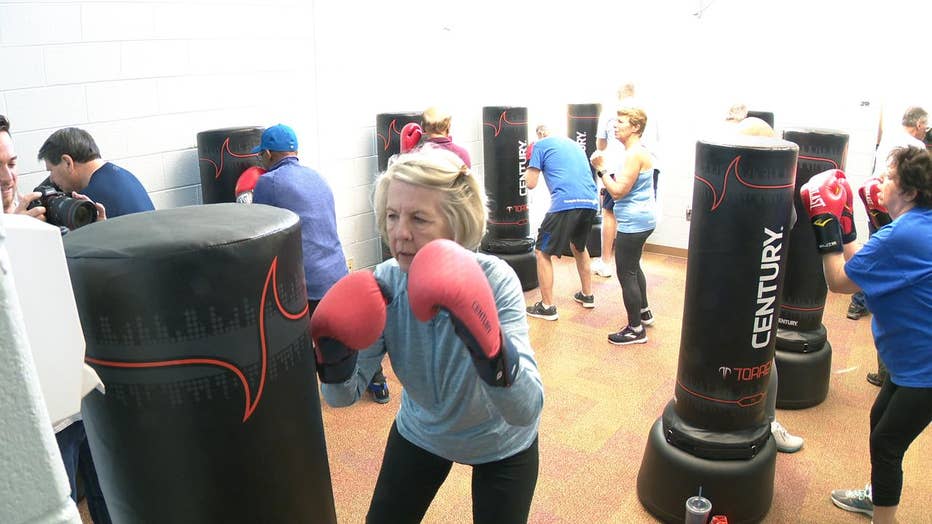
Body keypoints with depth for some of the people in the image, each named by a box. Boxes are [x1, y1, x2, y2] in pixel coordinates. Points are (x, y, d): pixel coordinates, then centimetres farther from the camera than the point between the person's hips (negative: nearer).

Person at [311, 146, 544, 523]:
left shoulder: (495, 281, -32)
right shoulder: (383, 284, -23)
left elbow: (526, 412, -38)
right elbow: (343, 396, -14)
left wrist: (490, 348, -56)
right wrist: (336, 361, -36)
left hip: (500, 445, -2)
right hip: (421, 433, 3)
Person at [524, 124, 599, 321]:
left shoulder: (540, 145, 8)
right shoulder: (573, 143, 27)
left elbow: (531, 183, 5)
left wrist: (529, 165, 23)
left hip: (565, 204, -7)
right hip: (591, 203, 7)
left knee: (542, 252, 6)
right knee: (579, 246, 30)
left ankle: (548, 306, 6)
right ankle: (587, 295, 37)